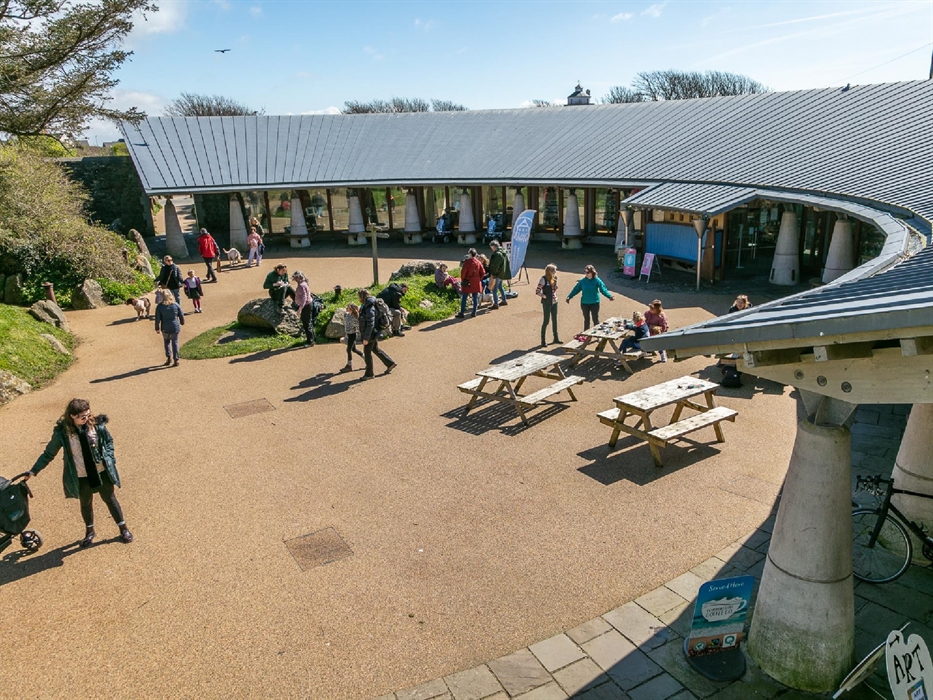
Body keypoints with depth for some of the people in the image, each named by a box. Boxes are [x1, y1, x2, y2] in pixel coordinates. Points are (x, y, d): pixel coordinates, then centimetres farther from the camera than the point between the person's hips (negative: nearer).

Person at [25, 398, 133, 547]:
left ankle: (123, 528, 33)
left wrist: (108, 458, -7)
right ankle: (89, 531, 45)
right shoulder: (62, 432, -16)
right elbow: (49, 453, -2)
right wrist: (33, 471, -4)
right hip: (81, 477, 0)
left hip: (102, 472, 0)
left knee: (110, 499, 16)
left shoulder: (97, 424, -15)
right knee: (85, 504, 20)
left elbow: (109, 440, 3)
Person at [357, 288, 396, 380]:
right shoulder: (366, 305, 4)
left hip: (370, 334, -10)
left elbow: (370, 324, -27)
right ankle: (390, 364, 33)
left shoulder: (369, 308, -26)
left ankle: (369, 374, 17)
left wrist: (366, 338, -24)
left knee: (367, 353, 3)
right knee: (375, 349, 23)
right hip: (373, 334, 10)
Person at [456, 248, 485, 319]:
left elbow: (463, 272, -14)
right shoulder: (478, 262, 3)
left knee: (464, 298, 3)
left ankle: (462, 313, 5)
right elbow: (482, 272, 5)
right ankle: (474, 313, 12)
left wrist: (462, 280, 1)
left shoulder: (467, 262, -13)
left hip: (468, 283, -4)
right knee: (475, 298, 10)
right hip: (476, 283, 4)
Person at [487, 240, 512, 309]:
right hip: (502, 274, 10)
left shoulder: (497, 254, -23)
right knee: (500, 287, 24)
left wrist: (492, 274, -17)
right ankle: (504, 301, 33)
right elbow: (508, 263, 16)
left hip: (497, 275, -10)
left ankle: (496, 304, -2)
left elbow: (495, 266, -25)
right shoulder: (503, 252, 8)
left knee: (494, 289, -5)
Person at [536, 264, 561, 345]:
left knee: (554, 320, 16)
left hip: (554, 302, 7)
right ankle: (543, 340, 8)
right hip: (546, 303, -7)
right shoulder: (543, 279, -17)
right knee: (546, 321, -2)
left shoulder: (554, 278, 3)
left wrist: (555, 296, 10)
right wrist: (544, 296, -14)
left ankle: (556, 338, 29)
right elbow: (537, 291, -18)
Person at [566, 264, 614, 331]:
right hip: (584, 303, 3)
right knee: (586, 319, 14)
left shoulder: (597, 280, -9)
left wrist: (609, 296, -31)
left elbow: (603, 289, -16)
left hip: (595, 303, -3)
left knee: (595, 319, 2)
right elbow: (576, 289, 2)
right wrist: (569, 297, -5)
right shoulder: (582, 281, -2)